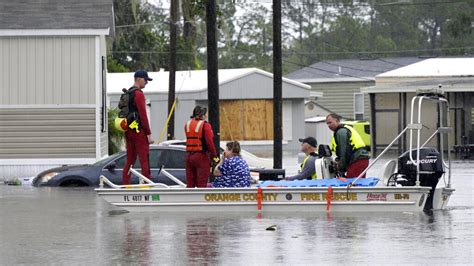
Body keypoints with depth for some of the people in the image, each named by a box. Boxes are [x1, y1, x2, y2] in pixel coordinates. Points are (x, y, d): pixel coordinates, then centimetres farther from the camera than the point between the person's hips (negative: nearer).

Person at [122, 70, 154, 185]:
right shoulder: (139, 94, -12)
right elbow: (143, 116, -17)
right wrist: (149, 134, -15)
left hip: (128, 131, 9)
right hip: (139, 131, -9)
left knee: (129, 161, 12)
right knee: (144, 161, -7)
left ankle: (125, 186, 11)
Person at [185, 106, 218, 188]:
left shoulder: (188, 124, 9)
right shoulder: (205, 125, -10)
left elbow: (189, 139, 8)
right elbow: (209, 142, -16)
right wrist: (214, 155, -9)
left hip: (189, 155, 6)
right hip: (201, 156, -6)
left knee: (190, 184, 11)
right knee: (201, 184, -2)